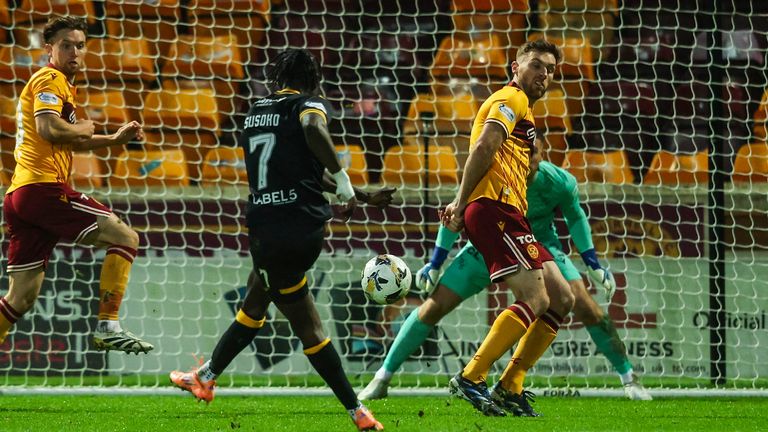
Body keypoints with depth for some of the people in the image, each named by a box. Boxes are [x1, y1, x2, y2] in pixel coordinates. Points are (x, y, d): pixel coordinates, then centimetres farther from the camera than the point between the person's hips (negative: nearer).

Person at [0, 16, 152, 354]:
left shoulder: (63, 84, 27)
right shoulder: (51, 80, -4)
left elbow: (67, 143, 38)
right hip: (43, 187, -10)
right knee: (125, 238, -7)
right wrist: (85, 128, -3)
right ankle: (108, 327, -13)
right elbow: (49, 129, -21)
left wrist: (114, 139, 27)